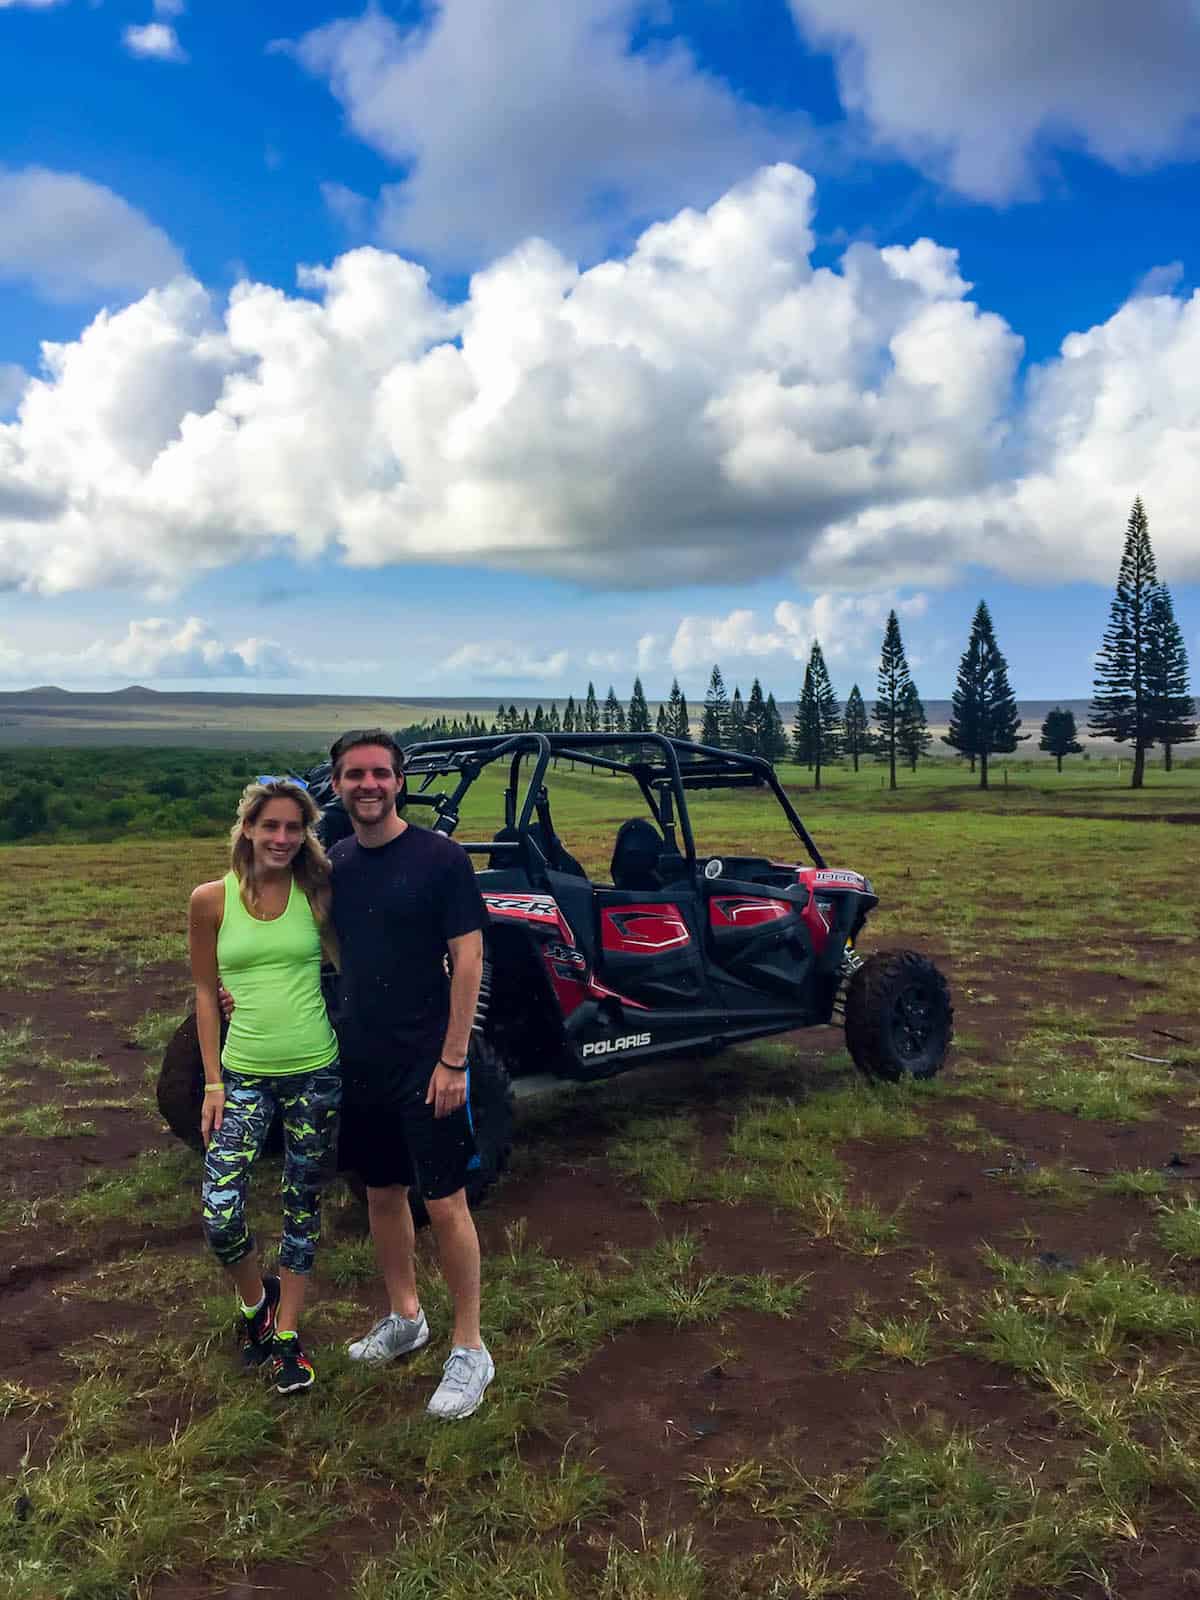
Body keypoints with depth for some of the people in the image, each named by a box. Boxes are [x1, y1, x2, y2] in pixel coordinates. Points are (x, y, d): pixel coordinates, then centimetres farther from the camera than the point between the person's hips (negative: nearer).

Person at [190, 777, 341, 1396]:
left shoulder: (316, 891, -3)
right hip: (243, 1074, 0)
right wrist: (213, 1081, 1)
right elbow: (205, 992, 3)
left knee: (302, 1206, 10)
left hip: (315, 1073, 1)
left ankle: (286, 1332, 30)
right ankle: (254, 1299, 25)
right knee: (219, 1215, -8)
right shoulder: (212, 899, -4)